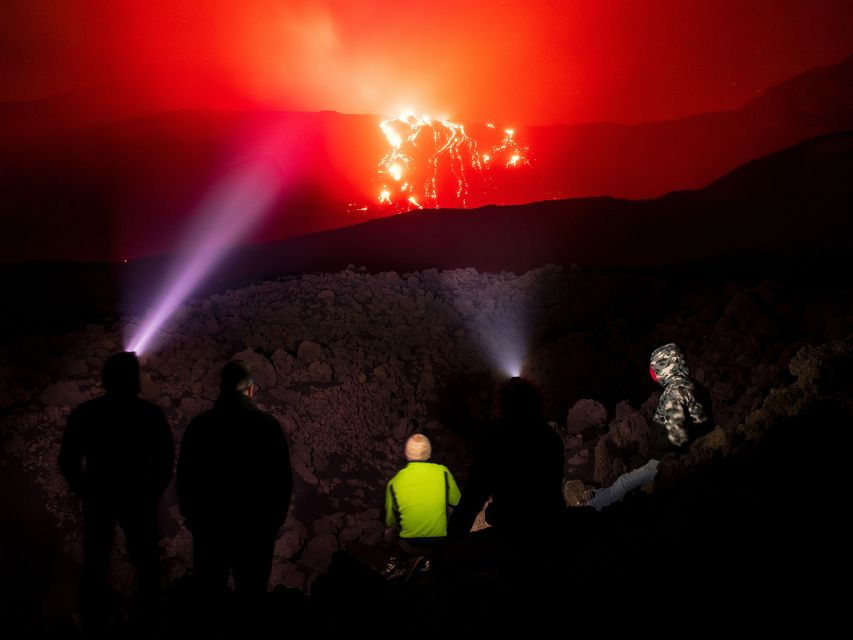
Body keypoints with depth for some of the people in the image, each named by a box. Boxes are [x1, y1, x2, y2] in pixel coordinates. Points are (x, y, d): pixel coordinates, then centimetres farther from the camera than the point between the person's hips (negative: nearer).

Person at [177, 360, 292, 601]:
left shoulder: (200, 425, -6)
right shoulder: (268, 425, -10)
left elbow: (184, 476, 1)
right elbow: (283, 479, -5)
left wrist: (190, 515, 15)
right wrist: (276, 518, 8)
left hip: (209, 521, 1)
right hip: (256, 524, -1)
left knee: (209, 590, 15)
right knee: (251, 590, 11)